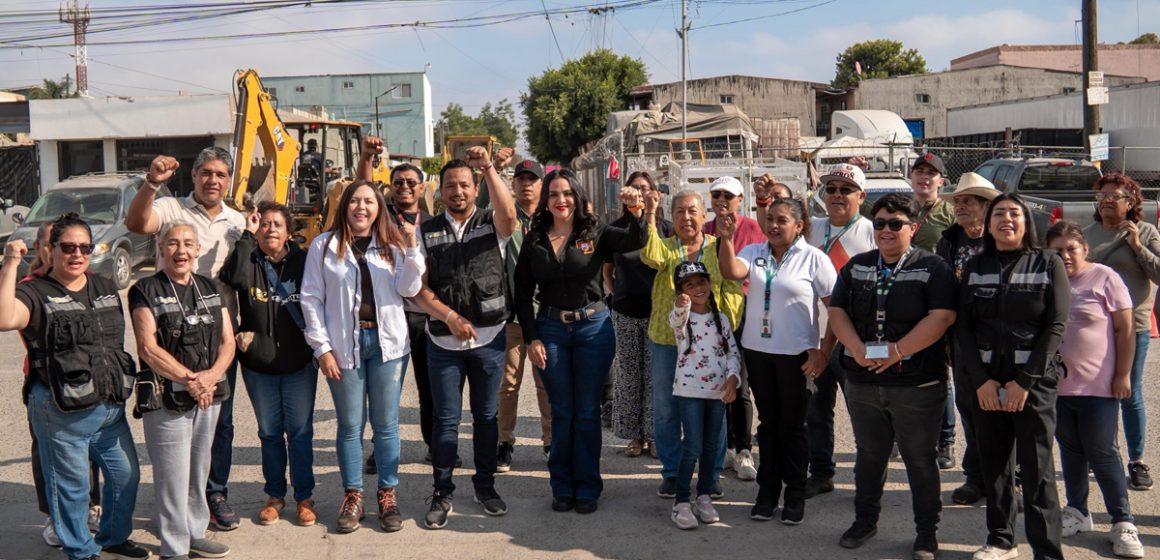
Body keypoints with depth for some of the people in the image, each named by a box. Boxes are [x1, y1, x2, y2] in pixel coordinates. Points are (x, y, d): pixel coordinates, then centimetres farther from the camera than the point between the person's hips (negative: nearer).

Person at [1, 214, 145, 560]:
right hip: (62, 415, -6)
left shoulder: (106, 289, 11)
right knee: (71, 486, 6)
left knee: (126, 474, 16)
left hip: (111, 408, 6)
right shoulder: (35, 293, -8)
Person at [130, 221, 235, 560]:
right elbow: (148, 348, -12)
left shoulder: (210, 288, 12)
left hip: (210, 396, 5)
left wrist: (211, 376, -11)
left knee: (199, 469, 14)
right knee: (173, 476, -2)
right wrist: (189, 379, -16)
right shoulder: (146, 291, -4)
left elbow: (228, 342, 8)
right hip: (167, 399, -5)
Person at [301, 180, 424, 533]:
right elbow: (311, 299, 0)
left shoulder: (391, 245, 6)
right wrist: (322, 348, -6)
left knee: (386, 423, 7)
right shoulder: (324, 246, 2)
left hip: (387, 341, 1)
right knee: (350, 425, 6)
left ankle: (388, 495, 17)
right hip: (344, 344, -1)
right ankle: (352, 496, 18)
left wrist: (411, 248, -15)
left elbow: (407, 289, -3)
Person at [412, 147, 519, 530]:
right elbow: (421, 288, -1)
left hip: (489, 339, 0)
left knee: (486, 415, 11)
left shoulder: (492, 223, 0)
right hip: (444, 341, 0)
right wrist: (451, 317, -14)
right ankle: (442, 493, 16)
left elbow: (509, 214, -25)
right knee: (446, 419, 5)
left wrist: (490, 169, -33)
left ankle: (485, 485, 26)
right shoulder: (427, 232, 4)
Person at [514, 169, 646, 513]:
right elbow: (523, 294, 4)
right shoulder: (534, 241, 3)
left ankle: (587, 487, 17)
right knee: (562, 412, 9)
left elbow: (635, 241, -17)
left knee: (587, 412, 5)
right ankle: (562, 486, 21)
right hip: (551, 329, 1)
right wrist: (531, 339, -3)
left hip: (593, 328, -1)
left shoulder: (595, 234, -2)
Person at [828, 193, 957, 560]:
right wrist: (857, 349, -13)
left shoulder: (932, 268, -4)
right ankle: (865, 520, 33)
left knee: (920, 458, 6)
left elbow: (941, 317, -15)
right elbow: (837, 311, 4)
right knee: (869, 454, 17)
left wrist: (897, 351, -20)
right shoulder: (856, 267, 10)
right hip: (862, 381, 4)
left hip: (917, 382, -4)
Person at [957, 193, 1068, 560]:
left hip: (1035, 382, -3)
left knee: (1037, 470, -4)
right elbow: (963, 327, 4)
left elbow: (1056, 326, -5)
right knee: (993, 464, 8)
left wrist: (1025, 381, -12)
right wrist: (981, 379, -7)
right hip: (985, 382, 3)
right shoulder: (975, 268, 9)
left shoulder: (1049, 264, 1)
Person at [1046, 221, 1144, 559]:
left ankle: (1123, 523, 9)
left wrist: (1123, 375, -9)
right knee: (1071, 452, 14)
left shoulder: (1103, 278, -6)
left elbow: (1125, 329, -5)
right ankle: (1077, 513, 27)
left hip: (1098, 387, -4)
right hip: (1056, 385, 4)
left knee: (1103, 454, -1)